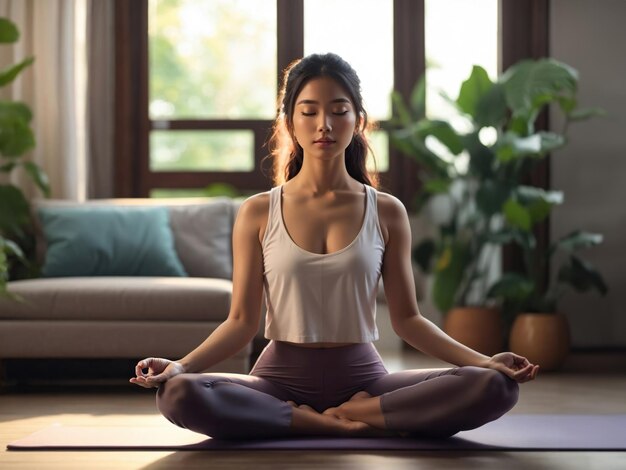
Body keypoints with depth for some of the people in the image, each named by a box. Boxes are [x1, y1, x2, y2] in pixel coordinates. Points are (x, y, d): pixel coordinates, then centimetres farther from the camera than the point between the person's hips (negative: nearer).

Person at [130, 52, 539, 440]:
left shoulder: (387, 213, 4)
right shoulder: (258, 214, 2)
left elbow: (407, 318, 5)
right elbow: (242, 321, -1)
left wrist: (483, 360, -9)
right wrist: (180, 365, -18)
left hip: (362, 377, 1)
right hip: (282, 376, -1)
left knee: (496, 387, -24)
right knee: (178, 394, -33)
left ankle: (341, 415, -15)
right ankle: (363, 424, -23)